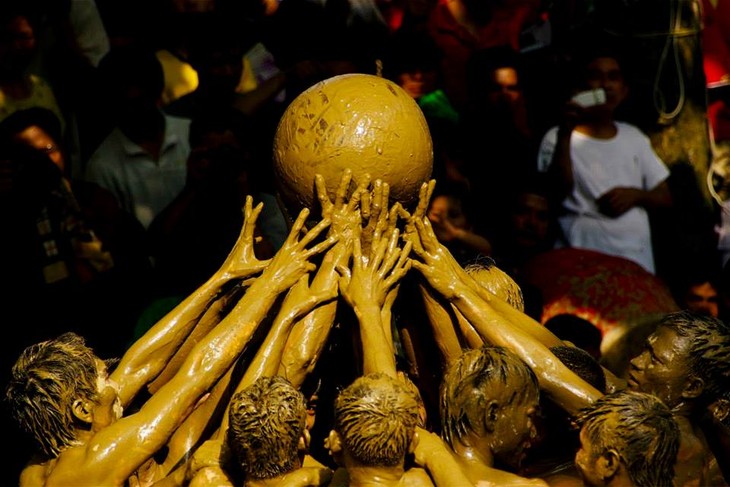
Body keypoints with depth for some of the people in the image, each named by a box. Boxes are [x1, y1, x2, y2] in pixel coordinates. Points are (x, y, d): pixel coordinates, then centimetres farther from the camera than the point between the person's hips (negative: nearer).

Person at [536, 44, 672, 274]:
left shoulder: (634, 137, 15)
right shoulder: (558, 138, -1)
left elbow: (664, 198, 17)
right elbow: (558, 193, -17)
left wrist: (636, 195, -4)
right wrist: (565, 134, -24)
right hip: (584, 262, -5)